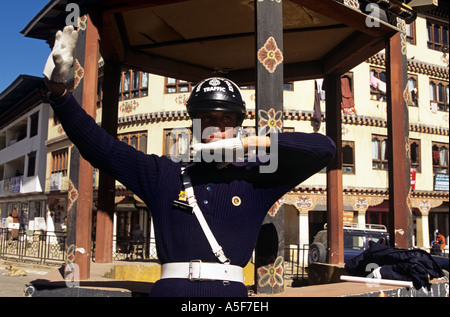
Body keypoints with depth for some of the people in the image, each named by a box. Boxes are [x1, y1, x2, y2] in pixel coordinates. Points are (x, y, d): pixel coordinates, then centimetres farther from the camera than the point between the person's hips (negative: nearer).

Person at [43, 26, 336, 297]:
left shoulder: (256, 179, 11)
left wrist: (245, 142, 2)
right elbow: (99, 145, 12)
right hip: (171, 286, 1)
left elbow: (324, 148, 7)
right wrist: (57, 87, 1)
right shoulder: (163, 173, 14)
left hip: (230, 288, 0)